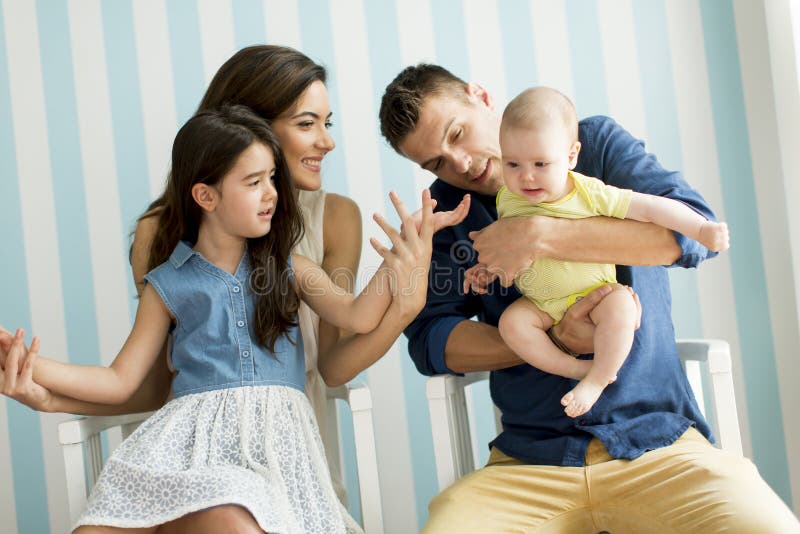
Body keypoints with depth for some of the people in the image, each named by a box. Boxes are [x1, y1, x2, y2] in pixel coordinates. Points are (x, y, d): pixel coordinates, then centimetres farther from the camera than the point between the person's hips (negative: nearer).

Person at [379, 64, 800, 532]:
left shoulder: (596, 142, 5)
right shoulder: (445, 212, 11)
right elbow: (429, 339, 1)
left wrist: (542, 235, -18)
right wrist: (553, 341, -12)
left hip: (659, 443, -2)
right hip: (530, 464, 2)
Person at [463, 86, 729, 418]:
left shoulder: (591, 194, -15)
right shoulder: (508, 199, -5)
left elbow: (650, 208, -12)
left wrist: (703, 230, -17)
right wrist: (489, 268, 2)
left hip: (595, 293, -2)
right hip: (542, 306, 2)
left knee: (620, 306, -31)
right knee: (511, 322, -24)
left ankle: (597, 379, -16)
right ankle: (577, 369, -17)